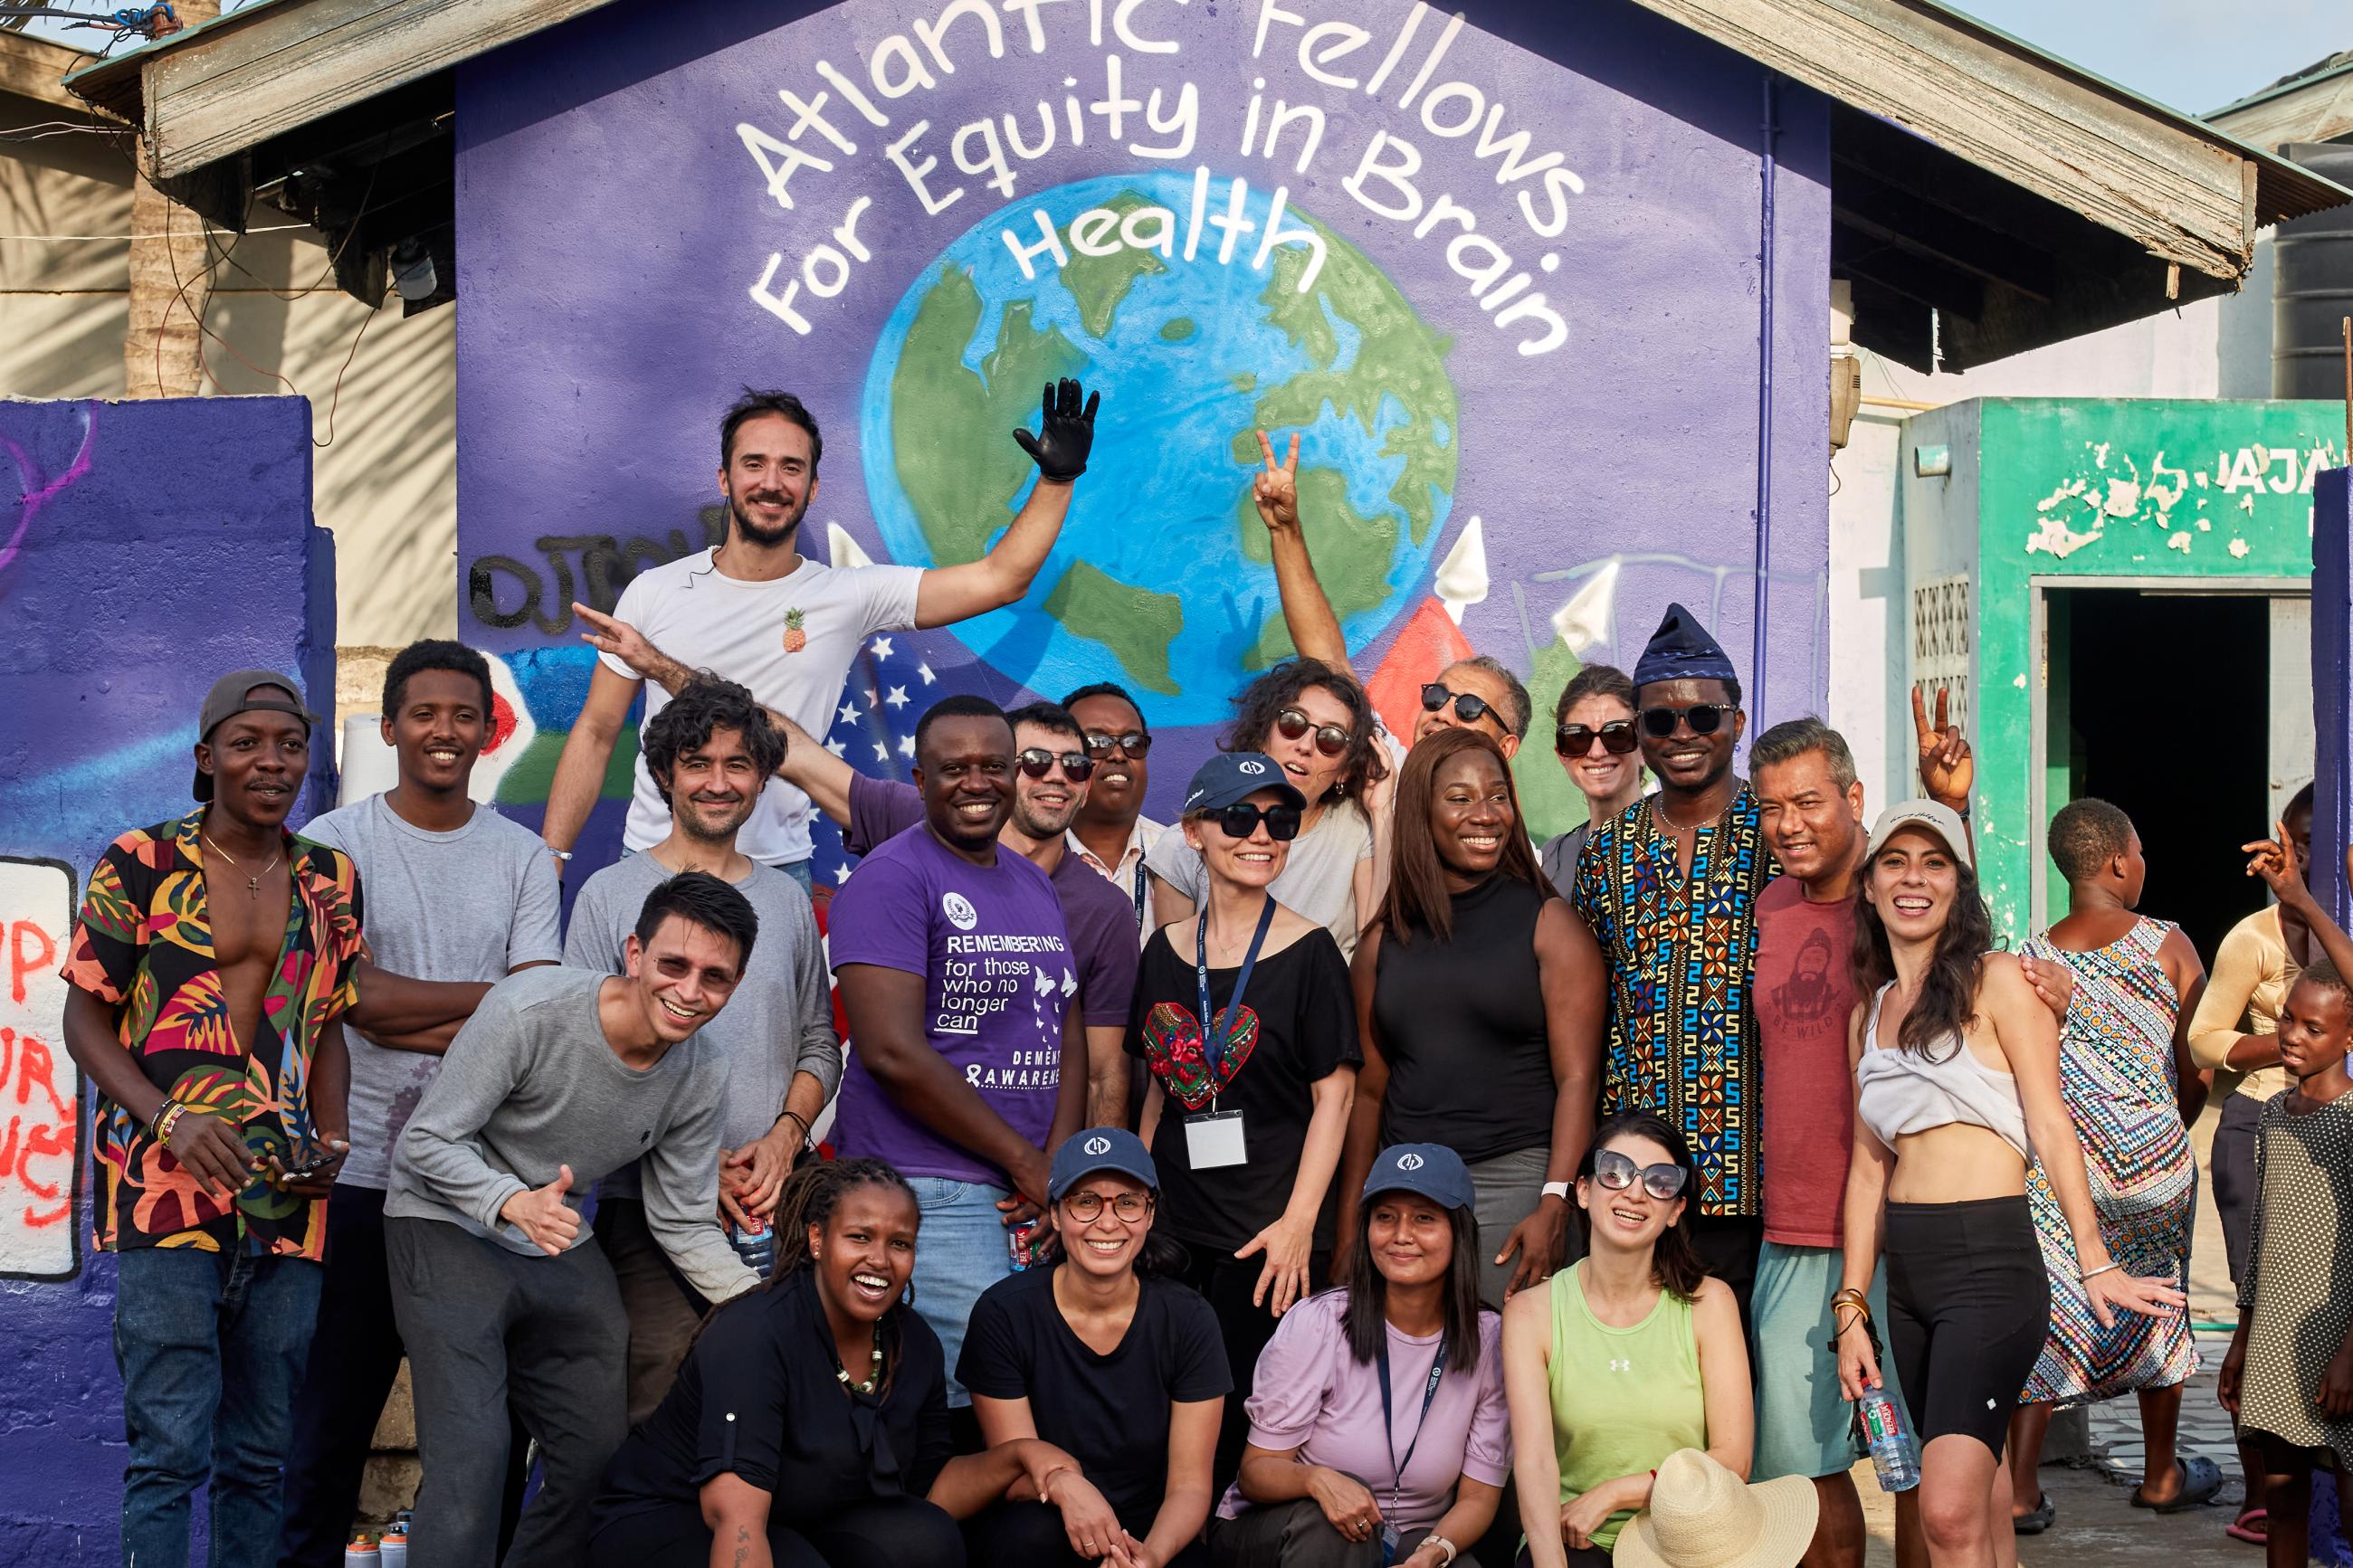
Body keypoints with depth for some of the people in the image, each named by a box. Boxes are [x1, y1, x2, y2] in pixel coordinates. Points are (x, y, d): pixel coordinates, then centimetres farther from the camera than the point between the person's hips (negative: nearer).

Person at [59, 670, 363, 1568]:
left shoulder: (332, 881, 12)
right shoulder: (139, 865, 0)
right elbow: (86, 1020, 1)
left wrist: (331, 1140, 1)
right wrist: (171, 1120, -14)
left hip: (288, 1192, 4)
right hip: (165, 1187, -4)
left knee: (263, 1452, 9)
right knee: (171, 1446, -9)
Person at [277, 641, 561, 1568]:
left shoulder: (522, 858, 9)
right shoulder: (336, 844, 2)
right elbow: (359, 999, -11)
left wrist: (407, 1023, -12)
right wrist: (497, 995, -5)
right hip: (363, 1171, -2)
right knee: (334, 1416, 5)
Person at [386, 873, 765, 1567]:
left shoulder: (702, 1077, -8)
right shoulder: (527, 1012, -25)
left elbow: (684, 1225, 1)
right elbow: (425, 1142, -19)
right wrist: (513, 1202, -37)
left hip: (562, 1247, 6)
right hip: (450, 1229, -6)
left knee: (601, 1453, 10)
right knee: (472, 1452, -19)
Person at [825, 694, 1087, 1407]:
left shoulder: (1035, 885, 17)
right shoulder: (892, 879, -8)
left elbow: (1067, 1032, 15)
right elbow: (892, 1053, -16)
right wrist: (1024, 1159, -10)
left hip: (1029, 1190, 7)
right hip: (929, 1192, -7)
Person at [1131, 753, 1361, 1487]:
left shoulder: (1307, 951, -4)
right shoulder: (1166, 949, 9)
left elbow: (1334, 1095, -6)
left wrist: (1299, 1221, -13)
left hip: (1268, 1234, -4)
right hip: (1176, 1225, 4)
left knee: (1236, 1419, -8)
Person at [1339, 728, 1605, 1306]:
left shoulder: (1549, 925, 1)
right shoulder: (1386, 940, 11)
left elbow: (1578, 1078, -6)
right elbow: (1370, 1089, 14)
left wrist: (1555, 1205, -17)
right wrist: (1349, 1221, 10)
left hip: (1516, 1179, -3)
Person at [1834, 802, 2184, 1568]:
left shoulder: (1996, 981, -2)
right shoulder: (1868, 1015, 15)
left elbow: (2050, 1123, -6)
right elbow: (1868, 1165, 14)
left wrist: (2094, 1263, -13)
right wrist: (1852, 1310, 10)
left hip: (1990, 1258, -6)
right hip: (1906, 1268, 6)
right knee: (1974, 1494, 11)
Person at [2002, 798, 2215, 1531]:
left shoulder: (2032, 961, -3)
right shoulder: (2168, 945, -7)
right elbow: (2197, 1070, -4)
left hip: (2057, 1166, 1)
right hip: (2154, 1158, -1)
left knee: (2046, 1312, 6)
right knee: (2154, 1308, 16)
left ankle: (2021, 1488, 2)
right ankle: (2160, 1476, 31)